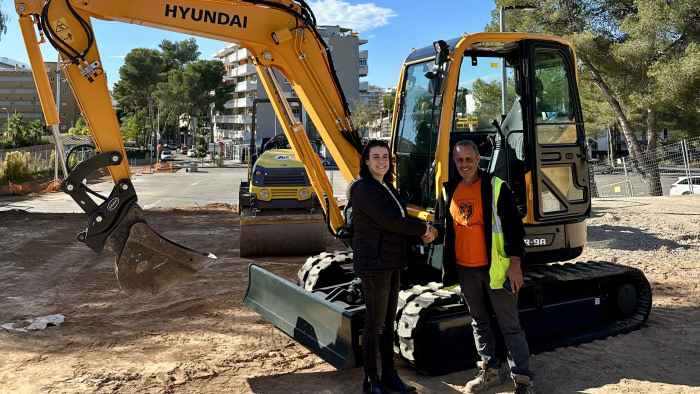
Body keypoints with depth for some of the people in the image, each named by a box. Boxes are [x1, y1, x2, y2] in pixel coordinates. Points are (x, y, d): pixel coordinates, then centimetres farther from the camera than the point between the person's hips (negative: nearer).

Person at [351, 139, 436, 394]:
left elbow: (401, 218, 17)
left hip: (391, 263, 9)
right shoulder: (365, 190, -14)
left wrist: (420, 231, -2)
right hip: (374, 264, -9)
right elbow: (391, 222, -20)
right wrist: (423, 229, -8)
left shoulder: (387, 188, 15)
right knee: (375, 323, 0)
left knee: (388, 321, 15)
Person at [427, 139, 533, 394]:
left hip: (494, 267, -5)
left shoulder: (495, 186, -7)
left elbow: (514, 226, -8)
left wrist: (515, 265, -13)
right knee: (479, 322, 17)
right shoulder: (449, 191, 7)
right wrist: (435, 231, -10)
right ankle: (489, 370, 32)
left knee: (510, 325, 1)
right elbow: (442, 222, 15)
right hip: (464, 268, 5)